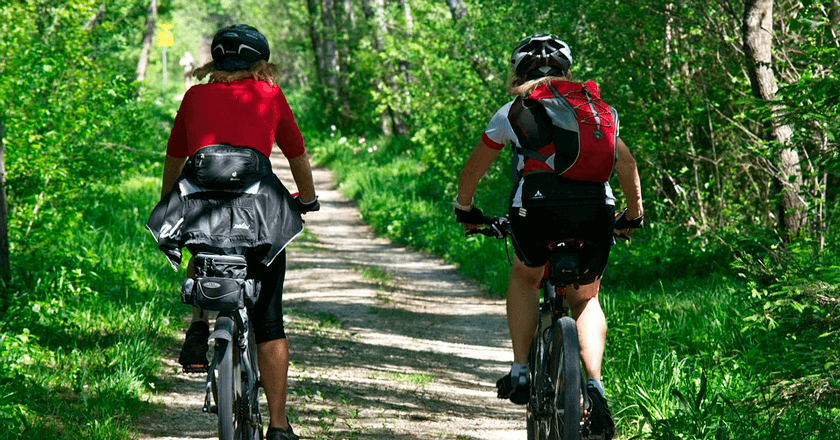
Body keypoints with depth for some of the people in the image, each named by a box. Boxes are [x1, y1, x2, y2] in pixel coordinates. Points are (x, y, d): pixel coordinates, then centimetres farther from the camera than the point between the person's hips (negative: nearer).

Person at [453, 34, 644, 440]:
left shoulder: (513, 110, 22)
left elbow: (472, 170, 31)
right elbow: (626, 164, 27)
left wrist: (465, 211, 48)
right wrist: (634, 218, 40)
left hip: (536, 205, -1)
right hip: (595, 205, 1)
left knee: (524, 277, 30)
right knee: (585, 299, 23)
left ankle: (521, 372, 20)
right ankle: (594, 385, 2)